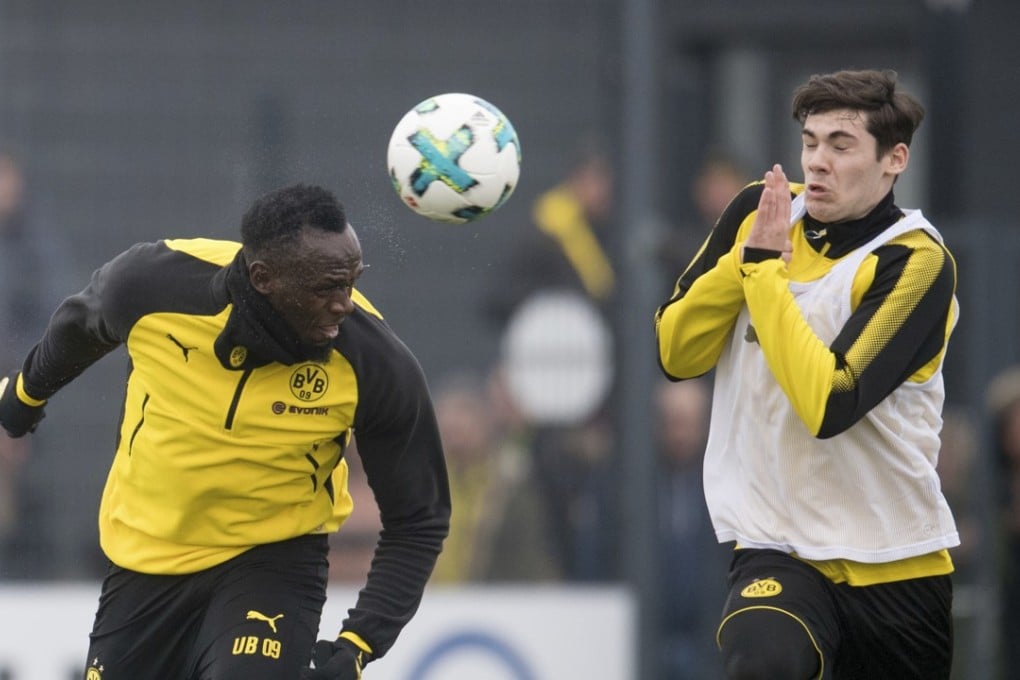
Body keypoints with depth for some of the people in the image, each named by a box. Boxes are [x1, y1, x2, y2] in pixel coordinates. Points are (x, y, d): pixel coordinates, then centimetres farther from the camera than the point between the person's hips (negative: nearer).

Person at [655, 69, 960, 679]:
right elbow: (676, 353, 2)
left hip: (895, 564, -1)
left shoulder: (915, 262, -13)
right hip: (778, 550, 1)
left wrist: (766, 268, -20)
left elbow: (828, 404, -24)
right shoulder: (761, 212, 3)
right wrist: (745, 255, -12)